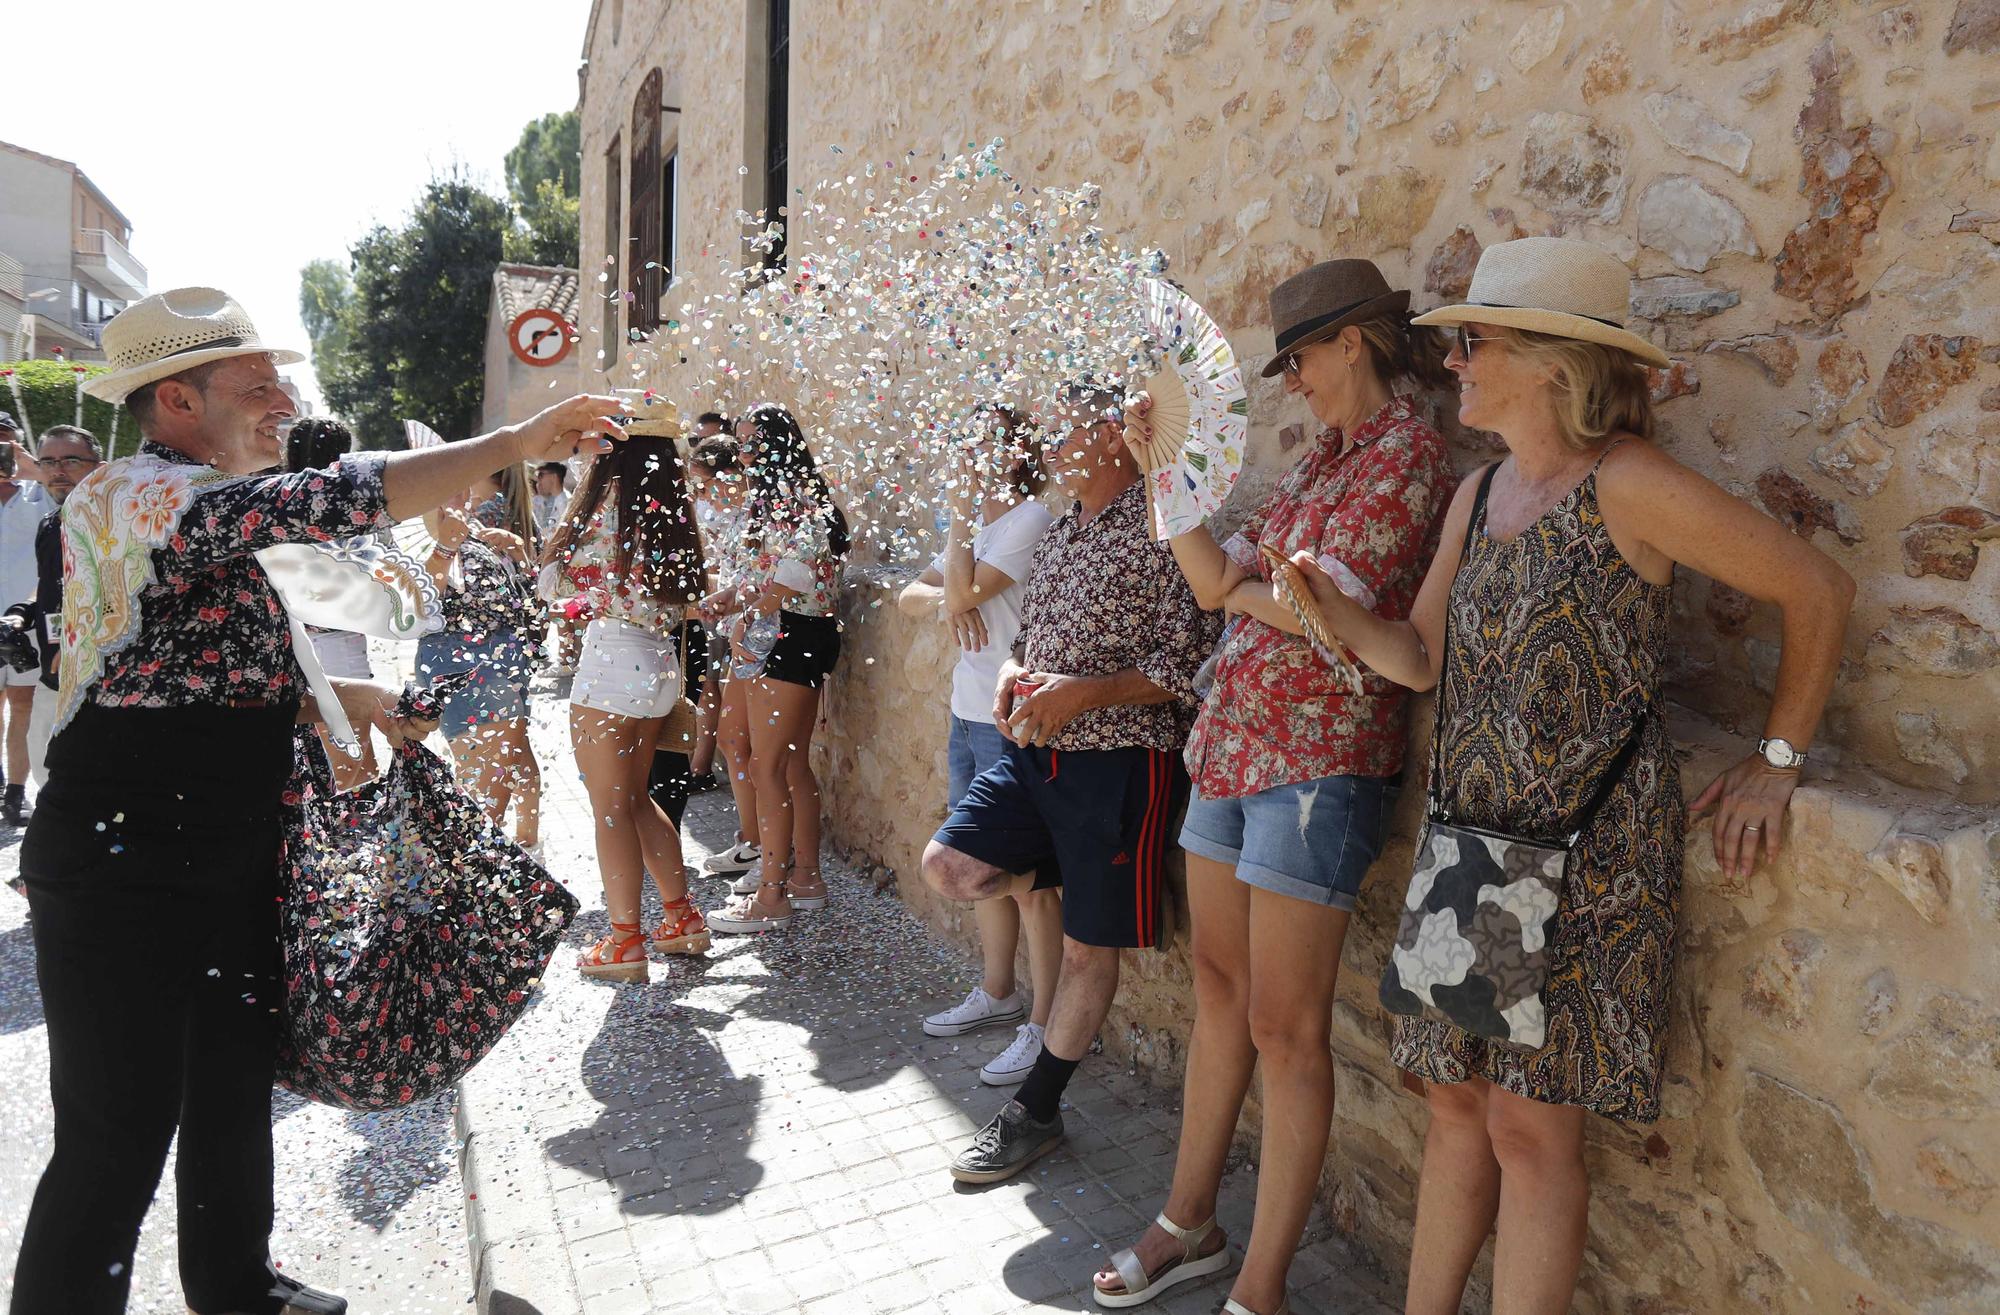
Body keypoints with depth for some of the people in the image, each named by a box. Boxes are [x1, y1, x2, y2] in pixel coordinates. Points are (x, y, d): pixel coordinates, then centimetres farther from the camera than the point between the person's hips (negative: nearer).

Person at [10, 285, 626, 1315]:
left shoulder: (213, 518, 14)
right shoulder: (127, 496, -18)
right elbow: (329, 502, -33)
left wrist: (333, 699, 10)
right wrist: (517, 444, -30)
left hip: (233, 858, 10)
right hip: (126, 872, -10)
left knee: (237, 1088, 22)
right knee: (120, 1135, 0)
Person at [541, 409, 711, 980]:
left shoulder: (612, 501, -10)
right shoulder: (668, 509, 9)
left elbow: (555, 579, -7)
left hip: (613, 659, -7)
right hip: (661, 661, 8)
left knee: (610, 806, 1)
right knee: (636, 798, 18)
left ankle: (625, 941, 6)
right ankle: (682, 917, 23)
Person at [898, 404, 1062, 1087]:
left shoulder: (1032, 519, -12)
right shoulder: (977, 525, 17)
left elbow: (962, 593, -19)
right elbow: (911, 594, 12)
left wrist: (961, 507, -11)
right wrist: (945, 602, -10)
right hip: (968, 716, 9)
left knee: (1027, 878, -4)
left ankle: (1044, 1026, 7)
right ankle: (997, 994, 32)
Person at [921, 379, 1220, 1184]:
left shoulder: (1158, 527, -12)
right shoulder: (1061, 530, 13)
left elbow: (1194, 658, -16)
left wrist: (1085, 693, -22)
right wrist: (1014, 670, 1)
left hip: (1121, 759, -7)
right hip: (1036, 751, 8)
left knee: (1089, 946, 4)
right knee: (948, 868, -2)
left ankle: (1036, 1112, 22)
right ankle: (1081, 878, 23)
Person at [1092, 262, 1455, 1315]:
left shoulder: (1406, 454, -10)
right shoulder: (1321, 458, 17)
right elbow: (1213, 582, 12)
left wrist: (1245, 589, -3)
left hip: (1318, 761, -9)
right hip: (1233, 742, 9)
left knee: (1285, 1029, -1)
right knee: (1219, 992, 16)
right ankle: (1190, 1225, 32)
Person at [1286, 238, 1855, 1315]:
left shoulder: (1625, 483, -14)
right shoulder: (1478, 495, 9)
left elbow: (1817, 590, -8)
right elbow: (1420, 658, 10)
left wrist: (1777, 759, -5)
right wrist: (1330, 604, -8)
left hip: (1586, 854, -7)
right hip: (1468, 838, 7)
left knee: (1530, 1123, 2)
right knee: (1456, 1101, 15)